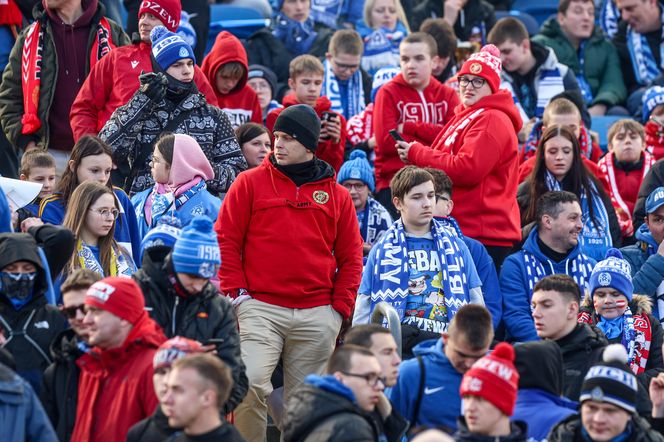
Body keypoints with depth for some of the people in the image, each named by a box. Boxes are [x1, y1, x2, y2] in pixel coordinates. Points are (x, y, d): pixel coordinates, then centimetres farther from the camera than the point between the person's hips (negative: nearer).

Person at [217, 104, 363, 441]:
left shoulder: (336, 195, 11)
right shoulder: (250, 183, 6)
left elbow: (351, 257, 14)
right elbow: (226, 240, 4)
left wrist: (340, 307, 4)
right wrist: (236, 293, -5)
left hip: (317, 315, 2)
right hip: (260, 308, -2)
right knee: (250, 382, -21)